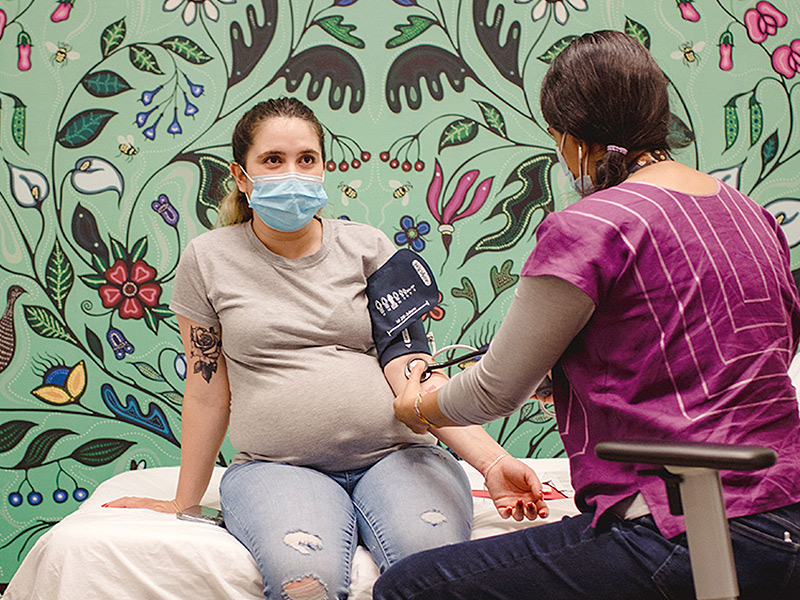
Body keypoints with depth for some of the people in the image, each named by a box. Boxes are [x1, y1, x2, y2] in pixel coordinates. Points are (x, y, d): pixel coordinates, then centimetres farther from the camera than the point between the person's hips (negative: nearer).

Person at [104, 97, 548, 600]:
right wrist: (185, 502, 15)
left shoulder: (367, 247, 9)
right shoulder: (210, 260, 8)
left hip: (396, 452, 1)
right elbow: (209, 390, 13)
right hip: (276, 466, -1)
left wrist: (491, 461, -14)